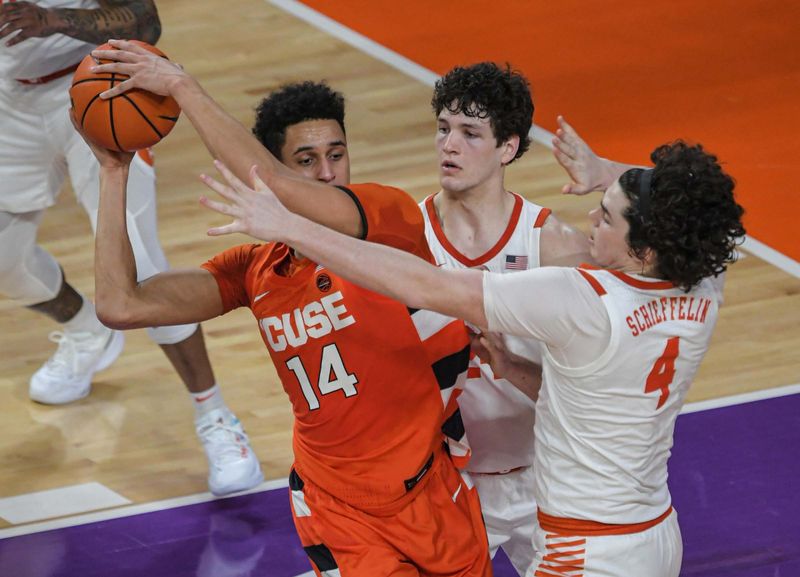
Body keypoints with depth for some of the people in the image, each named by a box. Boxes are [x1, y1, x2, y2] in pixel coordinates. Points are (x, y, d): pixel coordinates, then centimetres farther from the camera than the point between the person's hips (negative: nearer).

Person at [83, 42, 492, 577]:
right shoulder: (255, 270, 1)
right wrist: (114, 172, -5)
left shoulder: (392, 219, -15)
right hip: (338, 512, 2)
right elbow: (121, 305, -8)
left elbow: (274, 185, -33)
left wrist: (182, 85, -28)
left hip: (436, 499, -2)